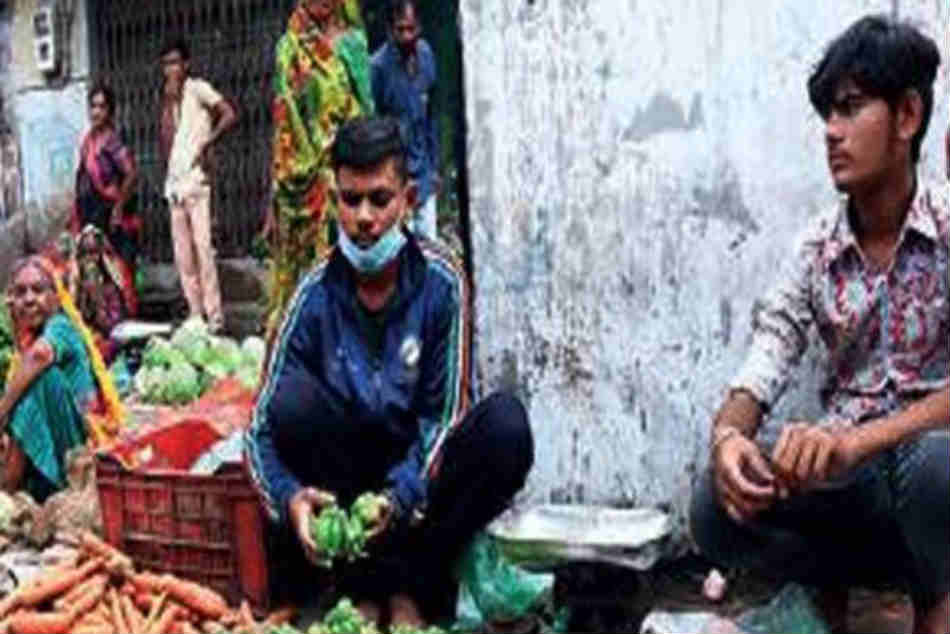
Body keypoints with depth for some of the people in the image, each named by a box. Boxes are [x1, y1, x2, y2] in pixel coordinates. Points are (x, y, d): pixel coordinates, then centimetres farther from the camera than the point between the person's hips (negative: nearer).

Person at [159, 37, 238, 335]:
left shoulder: (198, 88, 0)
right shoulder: (171, 99, 18)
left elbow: (230, 115, -14)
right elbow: (165, 145, 7)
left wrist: (207, 143, -15)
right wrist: (168, 104, 3)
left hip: (196, 179, -8)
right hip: (175, 181, 8)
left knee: (202, 246, -13)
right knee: (182, 252, 6)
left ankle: (214, 315, -11)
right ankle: (195, 313, 12)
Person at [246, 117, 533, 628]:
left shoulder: (441, 284, -12)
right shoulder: (316, 295, -11)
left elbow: (445, 415, -12)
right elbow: (263, 427, -12)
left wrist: (401, 495, -30)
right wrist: (290, 497, -33)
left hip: (420, 475, 0)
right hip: (345, 478, 1)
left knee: (505, 424, -28)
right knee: (294, 395, -27)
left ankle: (407, 586, -16)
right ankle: (364, 590, -19)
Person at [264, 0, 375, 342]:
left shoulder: (349, 44, 4)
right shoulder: (289, 46, 13)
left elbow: (364, 106, 0)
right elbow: (283, 108, 13)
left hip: (338, 165, -3)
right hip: (299, 160, 3)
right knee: (291, 240, 4)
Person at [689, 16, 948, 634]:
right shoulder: (818, 245, 5)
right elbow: (768, 357, -4)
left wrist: (860, 438, -36)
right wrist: (728, 435, -27)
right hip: (847, 476, 3)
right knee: (717, 510, -22)